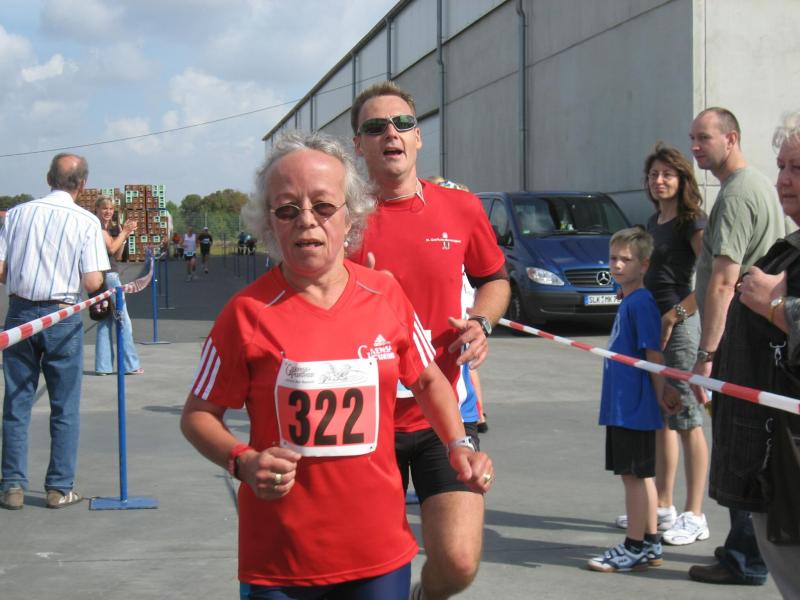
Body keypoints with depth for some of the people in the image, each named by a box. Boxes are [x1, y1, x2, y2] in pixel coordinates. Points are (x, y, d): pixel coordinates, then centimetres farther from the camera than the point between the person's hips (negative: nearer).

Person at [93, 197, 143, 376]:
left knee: (106, 321, 8)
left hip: (110, 275, 10)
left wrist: (125, 236, 6)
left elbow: (117, 256, 17)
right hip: (107, 275, -10)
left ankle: (103, 366, 9)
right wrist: (124, 232, -8)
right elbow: (111, 248, -17)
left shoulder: (109, 228, 18)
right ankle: (131, 365, -1)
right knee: (124, 321, -5)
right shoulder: (97, 227, -9)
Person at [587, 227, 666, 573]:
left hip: (634, 410, -9)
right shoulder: (628, 301, 14)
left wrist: (660, 398, -14)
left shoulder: (641, 302, -15)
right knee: (639, 475, 14)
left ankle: (634, 549, 5)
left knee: (635, 475, -2)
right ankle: (650, 545, 22)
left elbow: (654, 355, -16)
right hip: (622, 408, 9)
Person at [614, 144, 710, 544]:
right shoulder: (654, 222, 16)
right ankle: (662, 507, 21)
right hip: (652, 323, 8)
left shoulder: (691, 221, -9)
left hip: (680, 325, -8)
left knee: (687, 420, -5)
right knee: (661, 418, 12)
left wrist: (676, 315, -21)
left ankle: (694, 517, 0)